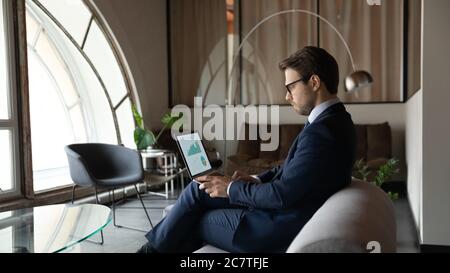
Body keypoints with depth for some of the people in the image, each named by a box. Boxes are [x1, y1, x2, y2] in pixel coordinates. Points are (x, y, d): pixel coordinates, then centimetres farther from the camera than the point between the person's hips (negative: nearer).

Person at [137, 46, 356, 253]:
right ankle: (157, 246, 19)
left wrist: (231, 188, -12)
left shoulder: (322, 131, -26)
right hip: (281, 209, 9)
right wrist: (255, 180, 1)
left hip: (279, 229, -9)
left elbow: (282, 194, -26)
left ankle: (154, 248, 28)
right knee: (199, 190, 7)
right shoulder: (333, 119, 6)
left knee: (194, 221, 4)